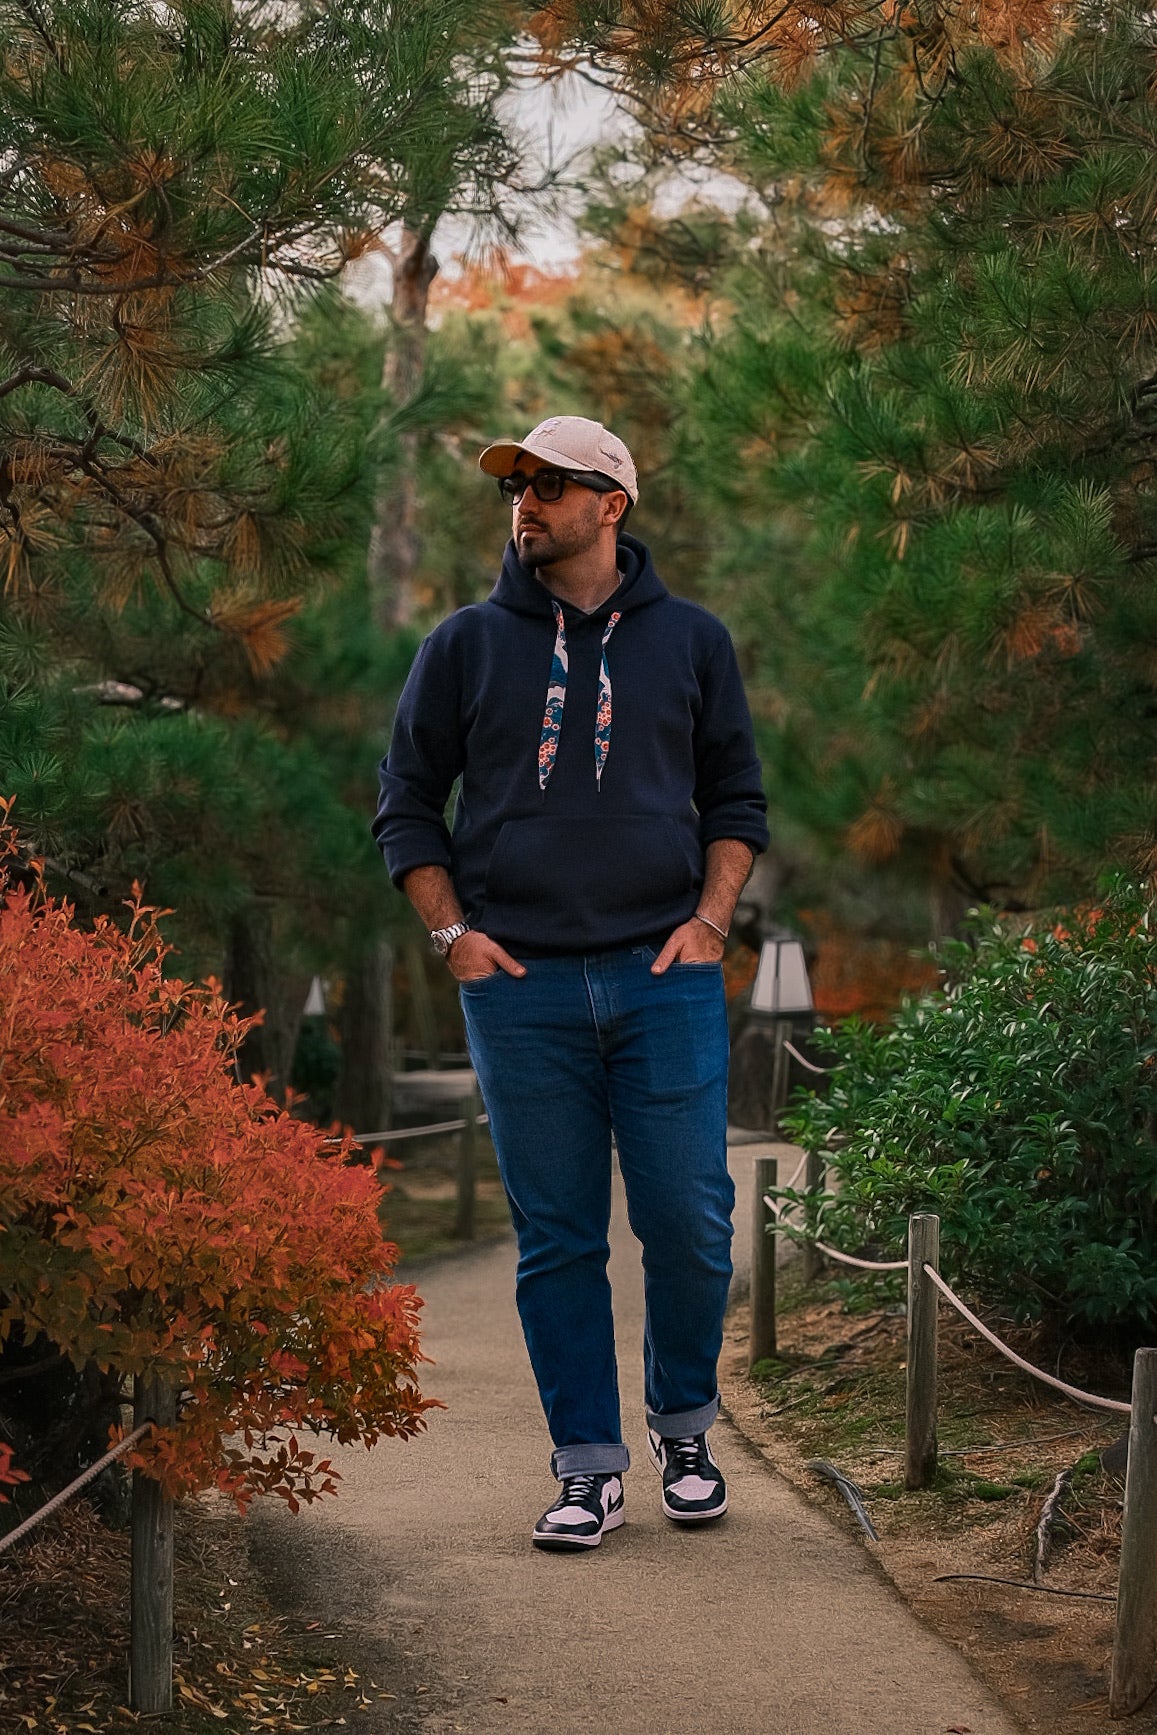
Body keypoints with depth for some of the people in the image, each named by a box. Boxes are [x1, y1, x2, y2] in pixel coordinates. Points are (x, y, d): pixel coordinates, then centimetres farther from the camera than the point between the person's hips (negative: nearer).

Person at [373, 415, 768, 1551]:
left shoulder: (689, 640, 10)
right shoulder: (466, 646, 9)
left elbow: (736, 797, 15)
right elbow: (407, 805, 13)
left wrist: (709, 920, 0)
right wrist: (452, 932, 0)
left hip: (664, 976, 0)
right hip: (521, 984, 0)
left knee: (687, 1221, -4)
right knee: (557, 1238, 1)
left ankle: (685, 1434, 18)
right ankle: (589, 1467, 10)